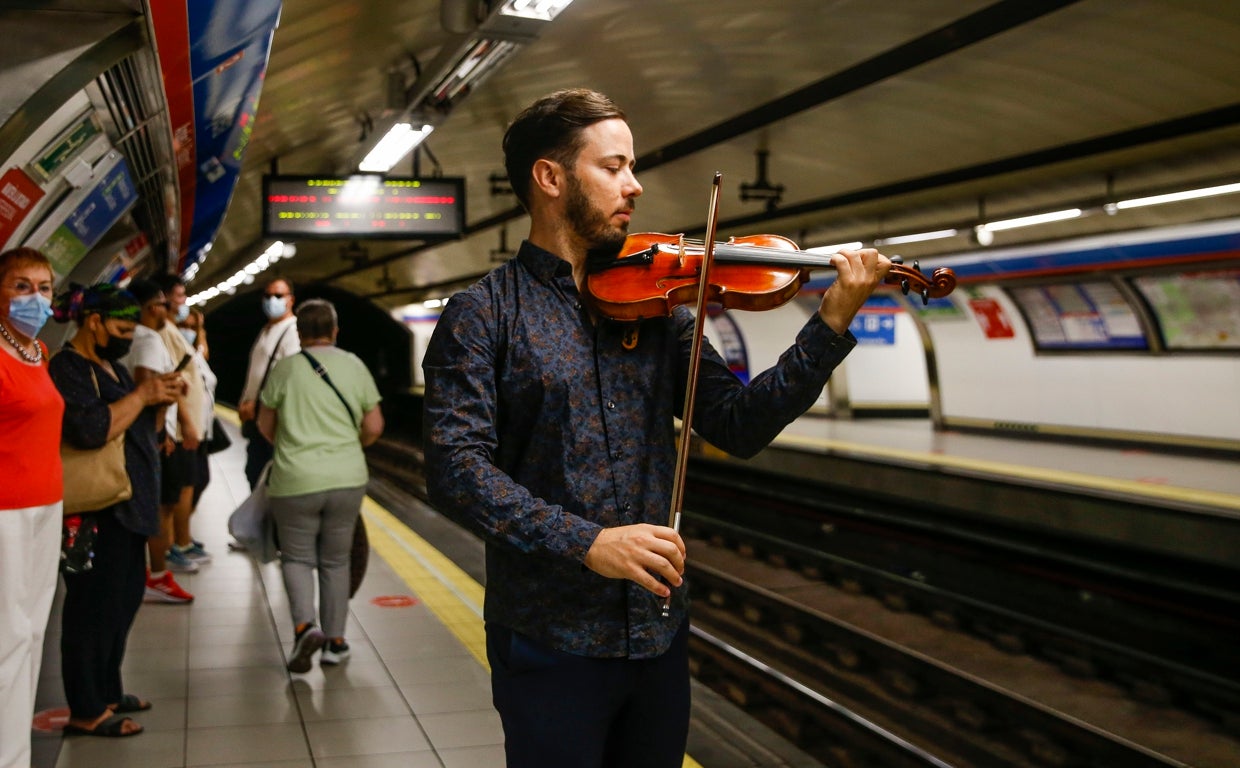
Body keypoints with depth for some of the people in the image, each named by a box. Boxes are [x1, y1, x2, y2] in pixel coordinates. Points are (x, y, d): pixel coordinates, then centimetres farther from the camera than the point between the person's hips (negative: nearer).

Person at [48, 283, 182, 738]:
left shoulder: (112, 367, 17)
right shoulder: (67, 368, -13)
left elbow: (137, 429, 23)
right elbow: (91, 429, -28)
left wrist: (160, 399, 5)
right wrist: (142, 394, -19)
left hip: (127, 507, 10)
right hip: (96, 510, -10)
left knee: (125, 599, 15)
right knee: (93, 607, -4)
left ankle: (106, 692, 27)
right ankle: (85, 712, 4)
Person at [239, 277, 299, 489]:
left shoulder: (293, 332, -11)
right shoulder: (266, 332, 19)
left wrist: (256, 404, -19)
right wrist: (244, 402, 13)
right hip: (256, 416, 9)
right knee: (254, 471, 15)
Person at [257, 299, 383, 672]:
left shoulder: (285, 369, -4)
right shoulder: (355, 367, 1)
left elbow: (265, 426, 5)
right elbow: (373, 427, 3)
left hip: (295, 481, -2)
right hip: (347, 480, 2)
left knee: (297, 557, 11)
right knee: (335, 561, 14)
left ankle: (305, 625, -10)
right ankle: (335, 641, 16)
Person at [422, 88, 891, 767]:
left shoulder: (655, 306, 7)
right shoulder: (481, 317, -6)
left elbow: (740, 426, 1)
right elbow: (455, 468, -16)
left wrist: (831, 326, -10)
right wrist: (584, 541, -26)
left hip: (659, 632, 5)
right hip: (550, 642, -4)